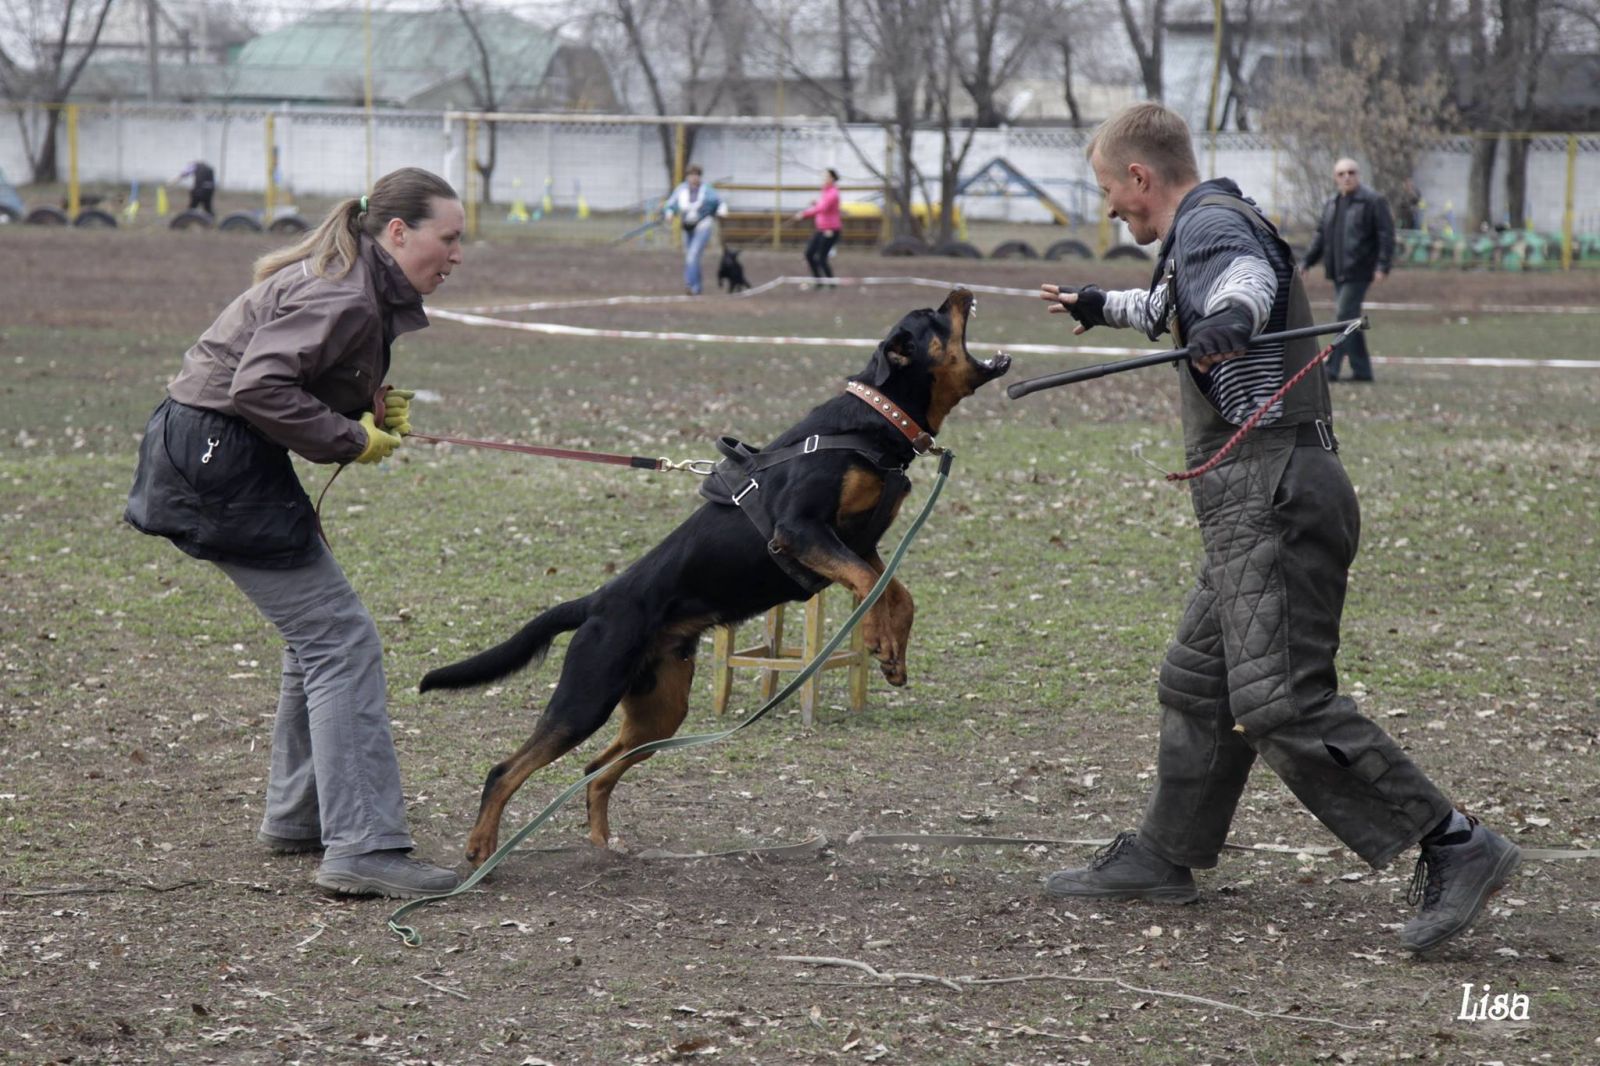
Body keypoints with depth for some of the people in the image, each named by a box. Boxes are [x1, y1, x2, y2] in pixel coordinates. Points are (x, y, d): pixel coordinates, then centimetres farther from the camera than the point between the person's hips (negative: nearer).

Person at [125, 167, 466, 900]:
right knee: (340, 640, -12)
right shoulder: (342, 299, -19)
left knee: (316, 634, 19)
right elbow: (260, 387, -27)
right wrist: (353, 440, -18)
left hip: (216, 457, 11)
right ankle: (362, 848, -15)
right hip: (217, 460, -11)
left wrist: (375, 407, 3)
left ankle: (297, 817, 29)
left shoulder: (359, 288, 13)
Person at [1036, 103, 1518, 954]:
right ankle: (1162, 857, 30)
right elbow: (1174, 309, 49)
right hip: (1258, 501, 11)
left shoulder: (1210, 220, -6)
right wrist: (1101, 308, 66)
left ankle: (1453, 846, -18)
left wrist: (1230, 318, -54)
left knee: (1283, 703, -17)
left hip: (1273, 493, -11)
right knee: (1198, 683, 19)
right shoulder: (1206, 232, 26)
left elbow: (1247, 275, -31)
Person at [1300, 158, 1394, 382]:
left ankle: (1331, 368, -13)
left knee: (1344, 316, -12)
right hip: (1338, 271, 8)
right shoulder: (1331, 204, 16)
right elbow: (1321, 235, 21)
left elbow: (1386, 235, -10)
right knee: (1350, 320, 10)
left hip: (1358, 271, -8)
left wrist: (1383, 266, -18)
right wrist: (1307, 261, 14)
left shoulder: (1373, 202, -6)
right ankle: (1362, 369, 16)